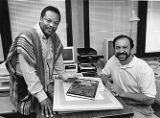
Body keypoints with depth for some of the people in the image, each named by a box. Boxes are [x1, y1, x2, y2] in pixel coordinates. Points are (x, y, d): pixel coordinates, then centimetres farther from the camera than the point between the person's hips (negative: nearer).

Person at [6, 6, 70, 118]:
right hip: (31, 90, -6)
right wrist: (41, 96, -23)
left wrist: (64, 76, 14)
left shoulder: (55, 37, 0)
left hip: (49, 86, 6)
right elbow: (28, 71, -25)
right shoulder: (26, 38, -23)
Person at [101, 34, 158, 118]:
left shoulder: (144, 68, -20)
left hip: (139, 108, -3)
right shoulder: (113, 60, -4)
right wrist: (108, 83, -10)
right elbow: (103, 74, 12)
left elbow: (150, 99, -19)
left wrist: (123, 93, -20)